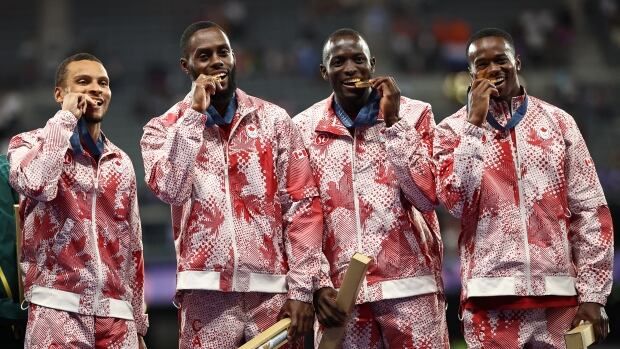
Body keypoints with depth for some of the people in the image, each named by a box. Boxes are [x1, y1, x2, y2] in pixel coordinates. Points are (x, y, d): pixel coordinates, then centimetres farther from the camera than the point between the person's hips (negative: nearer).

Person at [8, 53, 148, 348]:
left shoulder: (121, 163, 17)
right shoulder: (30, 144, 5)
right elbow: (33, 183, -20)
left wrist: (138, 324, 17)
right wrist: (65, 118, -10)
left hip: (116, 314, 4)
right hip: (58, 310, -4)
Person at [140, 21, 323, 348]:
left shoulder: (273, 119, 7)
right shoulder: (163, 129, 6)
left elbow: (303, 205, 3)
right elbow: (169, 189, -14)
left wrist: (301, 289, -4)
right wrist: (194, 114, -11)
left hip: (272, 290, 1)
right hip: (207, 292, -1)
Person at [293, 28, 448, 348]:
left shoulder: (414, 114, 4)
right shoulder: (305, 128, 7)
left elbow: (428, 198, -6)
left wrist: (393, 123, -9)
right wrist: (319, 283, -3)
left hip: (409, 287, -1)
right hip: (340, 291, 1)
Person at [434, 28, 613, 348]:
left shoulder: (558, 122, 8)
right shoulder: (453, 129, 5)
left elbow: (590, 210, 6)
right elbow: (456, 200, -11)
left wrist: (593, 293, 0)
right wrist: (474, 124, -10)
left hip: (558, 293, 1)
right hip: (491, 297, -1)